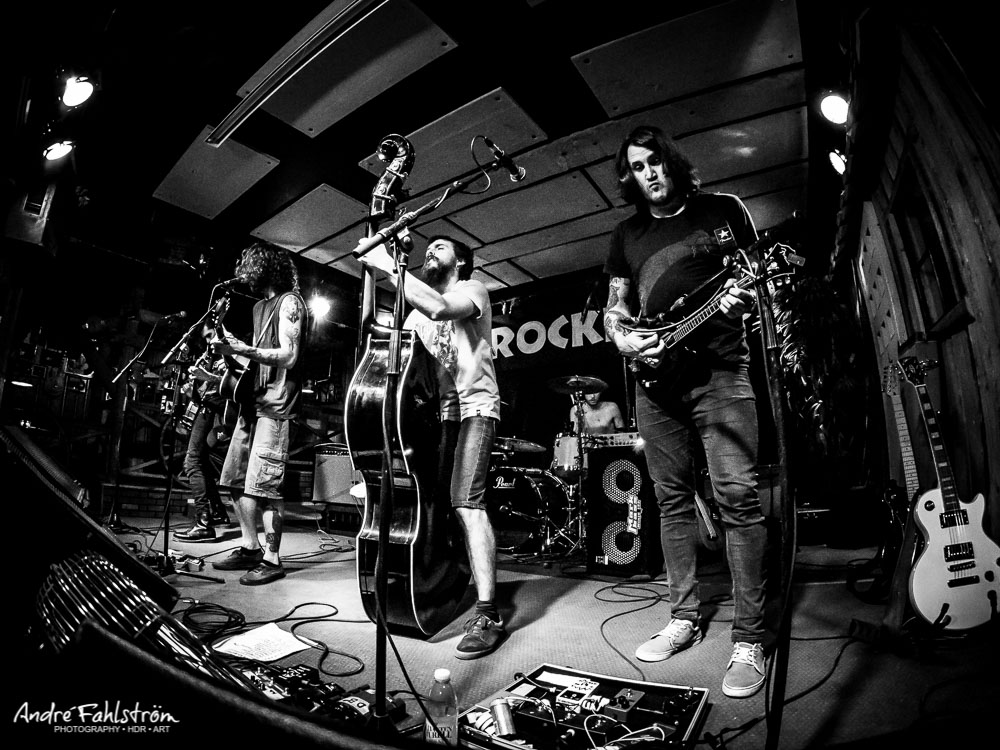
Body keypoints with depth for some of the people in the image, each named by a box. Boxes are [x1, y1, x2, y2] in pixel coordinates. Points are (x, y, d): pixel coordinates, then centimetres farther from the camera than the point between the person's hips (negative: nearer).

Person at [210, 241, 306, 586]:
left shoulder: (289, 301, -5)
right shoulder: (260, 306, 21)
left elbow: (288, 357, -15)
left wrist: (242, 349, -22)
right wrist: (232, 348, 9)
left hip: (275, 404, -9)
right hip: (252, 400, 9)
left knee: (263, 485, -9)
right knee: (235, 480, 11)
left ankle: (272, 559, 1)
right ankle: (250, 547, 23)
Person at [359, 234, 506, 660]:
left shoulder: (472, 289, 2)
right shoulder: (418, 311, 23)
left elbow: (440, 308, -22)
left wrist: (386, 265, -18)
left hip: (474, 408, -6)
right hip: (437, 412, 7)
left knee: (466, 502, -19)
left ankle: (488, 614, -15)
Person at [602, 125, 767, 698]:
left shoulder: (724, 210, 10)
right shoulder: (627, 235, 18)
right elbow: (615, 307, 16)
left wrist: (746, 299, -13)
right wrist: (625, 340, -4)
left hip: (720, 367, -3)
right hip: (655, 378, 4)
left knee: (738, 496, -9)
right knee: (673, 500, 7)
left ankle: (750, 639, 4)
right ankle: (685, 618, 20)